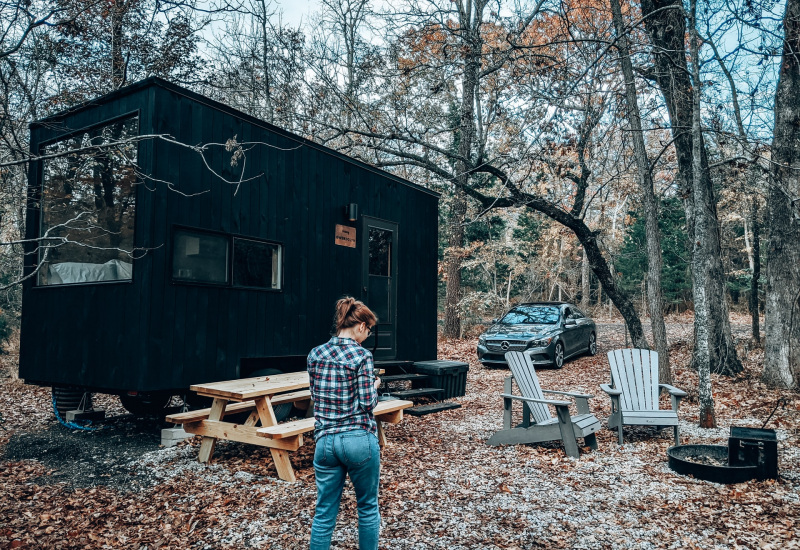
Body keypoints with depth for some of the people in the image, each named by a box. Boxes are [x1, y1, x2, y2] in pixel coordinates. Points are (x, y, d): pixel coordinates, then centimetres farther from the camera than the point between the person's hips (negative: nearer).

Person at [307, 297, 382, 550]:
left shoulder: (315, 354, 4)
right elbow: (367, 403, -13)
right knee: (368, 506, 17)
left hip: (325, 440, 4)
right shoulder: (361, 356, -12)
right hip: (360, 439, -4)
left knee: (324, 512, 12)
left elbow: (316, 396, 13)